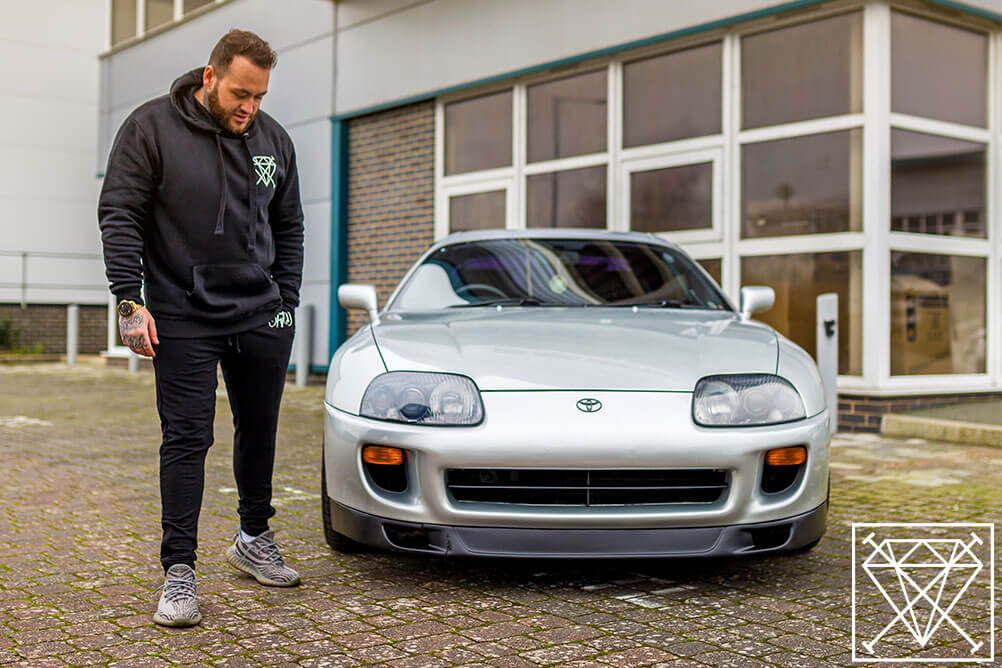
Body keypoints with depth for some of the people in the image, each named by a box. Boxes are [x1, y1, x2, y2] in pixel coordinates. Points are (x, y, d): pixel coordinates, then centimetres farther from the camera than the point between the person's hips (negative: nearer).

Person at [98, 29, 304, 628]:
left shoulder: (273, 139, 8)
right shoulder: (152, 128, -5)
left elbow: (289, 228, 16)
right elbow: (120, 215, -6)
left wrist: (287, 304, 9)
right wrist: (130, 300, -13)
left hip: (261, 319, 5)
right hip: (183, 320, -4)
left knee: (260, 431, 14)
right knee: (186, 441, -5)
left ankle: (255, 539, 33)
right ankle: (179, 571, 3)